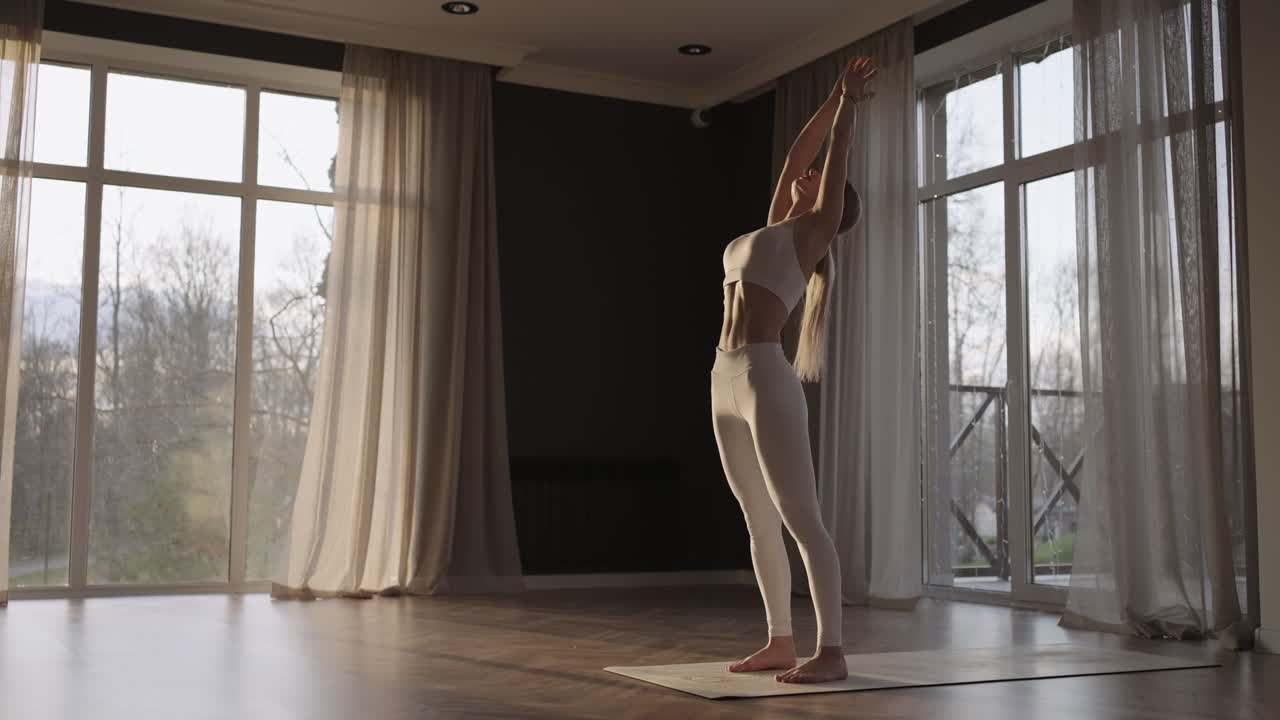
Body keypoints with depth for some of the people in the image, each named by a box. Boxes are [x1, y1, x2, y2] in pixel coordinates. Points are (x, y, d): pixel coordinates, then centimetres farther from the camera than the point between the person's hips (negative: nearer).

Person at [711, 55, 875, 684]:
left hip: (766, 378, -9)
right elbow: (796, 156, 28)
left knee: (800, 518, -9)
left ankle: (831, 651, -7)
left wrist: (850, 103, 21)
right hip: (726, 380, 9)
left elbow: (836, 156, 8)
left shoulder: (815, 228, 3)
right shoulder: (778, 227, 22)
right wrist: (834, 98, 33)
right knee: (759, 521, 10)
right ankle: (780, 642, 17)